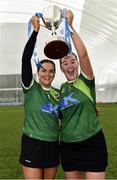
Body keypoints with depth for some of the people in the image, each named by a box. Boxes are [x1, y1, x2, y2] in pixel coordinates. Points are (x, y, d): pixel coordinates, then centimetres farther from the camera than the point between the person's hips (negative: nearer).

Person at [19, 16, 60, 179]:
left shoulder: (58, 93, 7)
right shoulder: (30, 88, -5)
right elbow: (26, 59, -17)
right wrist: (36, 30, -20)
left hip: (53, 145, 5)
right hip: (32, 144, -4)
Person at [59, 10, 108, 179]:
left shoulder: (86, 81, -5)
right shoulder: (62, 88, 9)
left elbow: (83, 54, -21)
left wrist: (69, 26, -19)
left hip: (92, 144, -5)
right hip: (68, 146, 5)